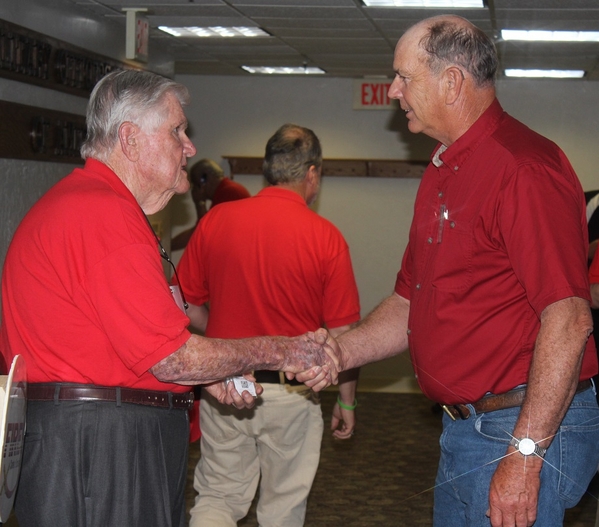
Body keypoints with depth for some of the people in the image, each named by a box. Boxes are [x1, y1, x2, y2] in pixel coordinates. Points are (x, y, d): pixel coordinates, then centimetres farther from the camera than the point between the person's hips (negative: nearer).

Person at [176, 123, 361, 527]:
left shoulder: (216, 220, -4)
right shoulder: (326, 238, -11)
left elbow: (188, 308, 3)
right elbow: (341, 336, -8)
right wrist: (347, 402, 6)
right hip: (291, 395, -2)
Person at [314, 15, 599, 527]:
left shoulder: (522, 166, -18)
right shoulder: (444, 172, 15)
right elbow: (412, 302, 20)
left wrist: (525, 455, -24)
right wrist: (342, 350, 3)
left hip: (527, 428, -9)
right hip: (463, 427, 9)